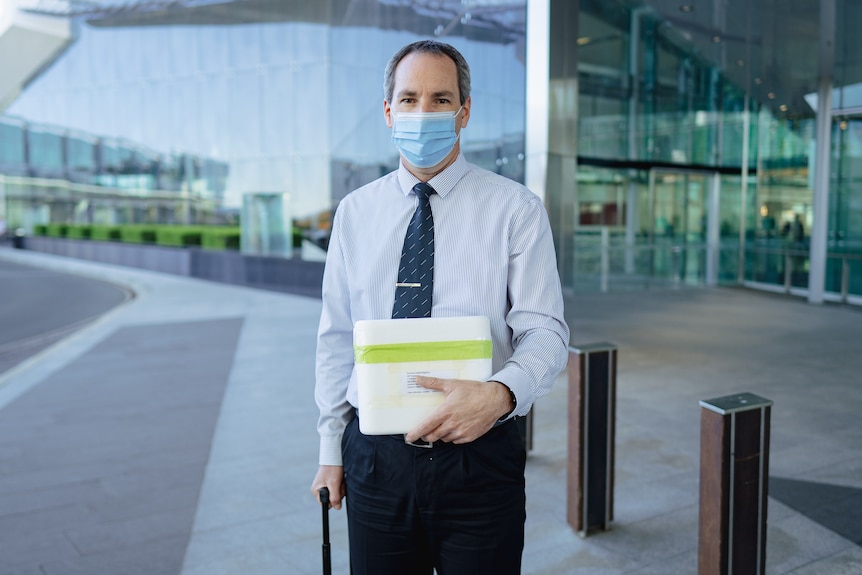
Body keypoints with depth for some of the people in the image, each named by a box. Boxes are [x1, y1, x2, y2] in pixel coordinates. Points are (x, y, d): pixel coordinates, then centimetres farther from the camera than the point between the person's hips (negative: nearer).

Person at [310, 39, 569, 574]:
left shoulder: (516, 208, -4)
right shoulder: (354, 213, 6)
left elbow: (544, 331, -8)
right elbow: (336, 338, 8)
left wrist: (500, 393, -29)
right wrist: (331, 449, 7)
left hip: (479, 456, -2)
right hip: (373, 456, 3)